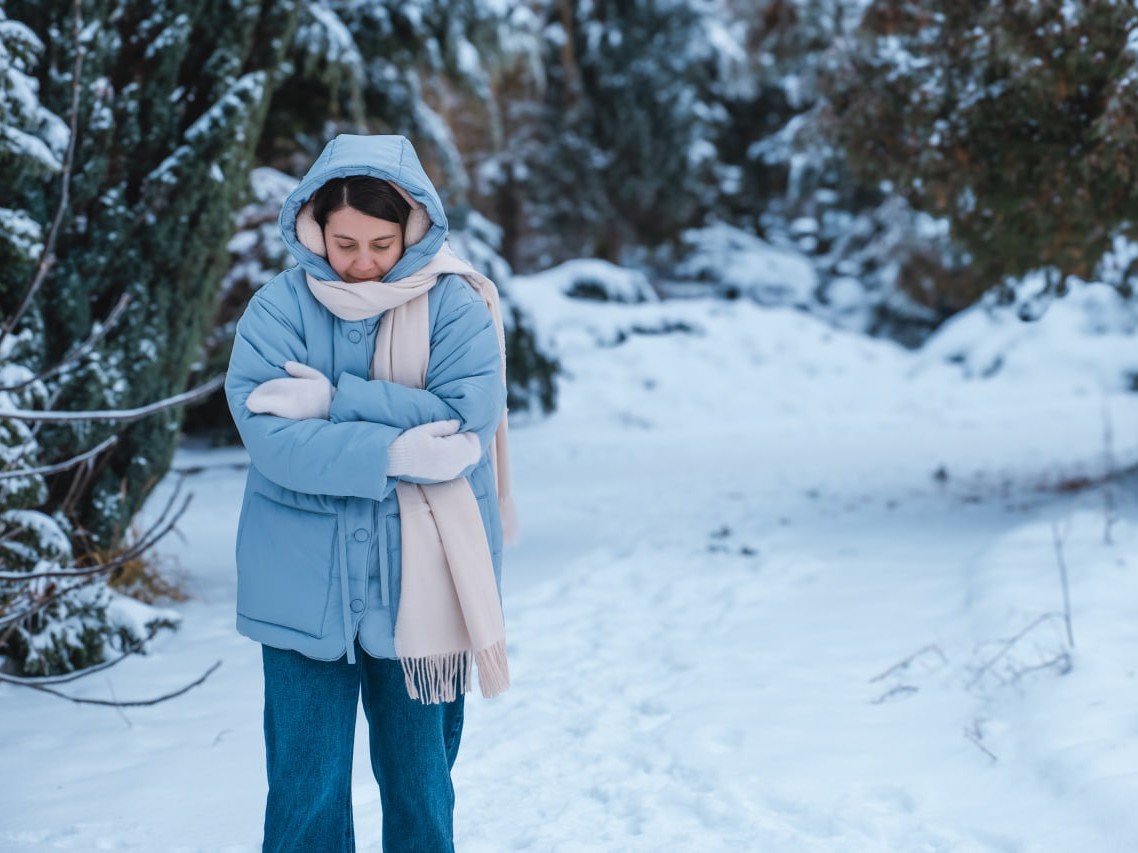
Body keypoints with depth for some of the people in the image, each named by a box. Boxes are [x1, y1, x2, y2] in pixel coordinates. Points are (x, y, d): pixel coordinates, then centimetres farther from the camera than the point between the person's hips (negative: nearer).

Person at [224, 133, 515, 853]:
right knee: (306, 794, 4)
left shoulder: (453, 305, -4)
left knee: (420, 786, 14)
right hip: (306, 587, 0)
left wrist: (333, 400, -19)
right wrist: (397, 453, -21)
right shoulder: (280, 308, -4)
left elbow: (467, 418, -17)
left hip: (419, 586, 0)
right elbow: (269, 432, -15)